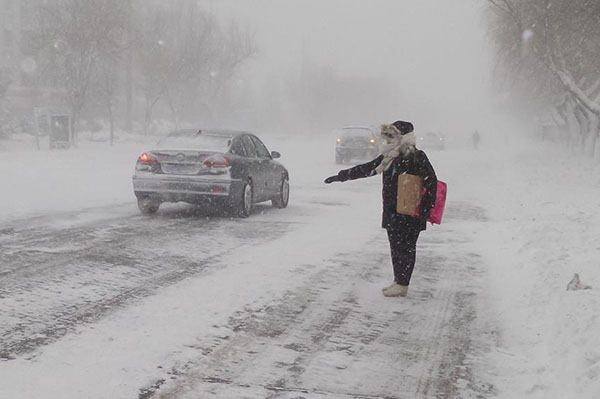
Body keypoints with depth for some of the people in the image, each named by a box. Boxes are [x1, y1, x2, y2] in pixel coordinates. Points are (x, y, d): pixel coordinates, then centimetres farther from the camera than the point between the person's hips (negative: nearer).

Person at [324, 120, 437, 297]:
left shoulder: (416, 157, -13)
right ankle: (398, 281, 23)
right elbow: (367, 169, 16)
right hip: (392, 212, 8)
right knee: (395, 247, 13)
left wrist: (425, 209, -18)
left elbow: (431, 182, -16)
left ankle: (403, 285, 4)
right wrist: (341, 176, 15)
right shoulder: (389, 157, 11)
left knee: (406, 248, -1)